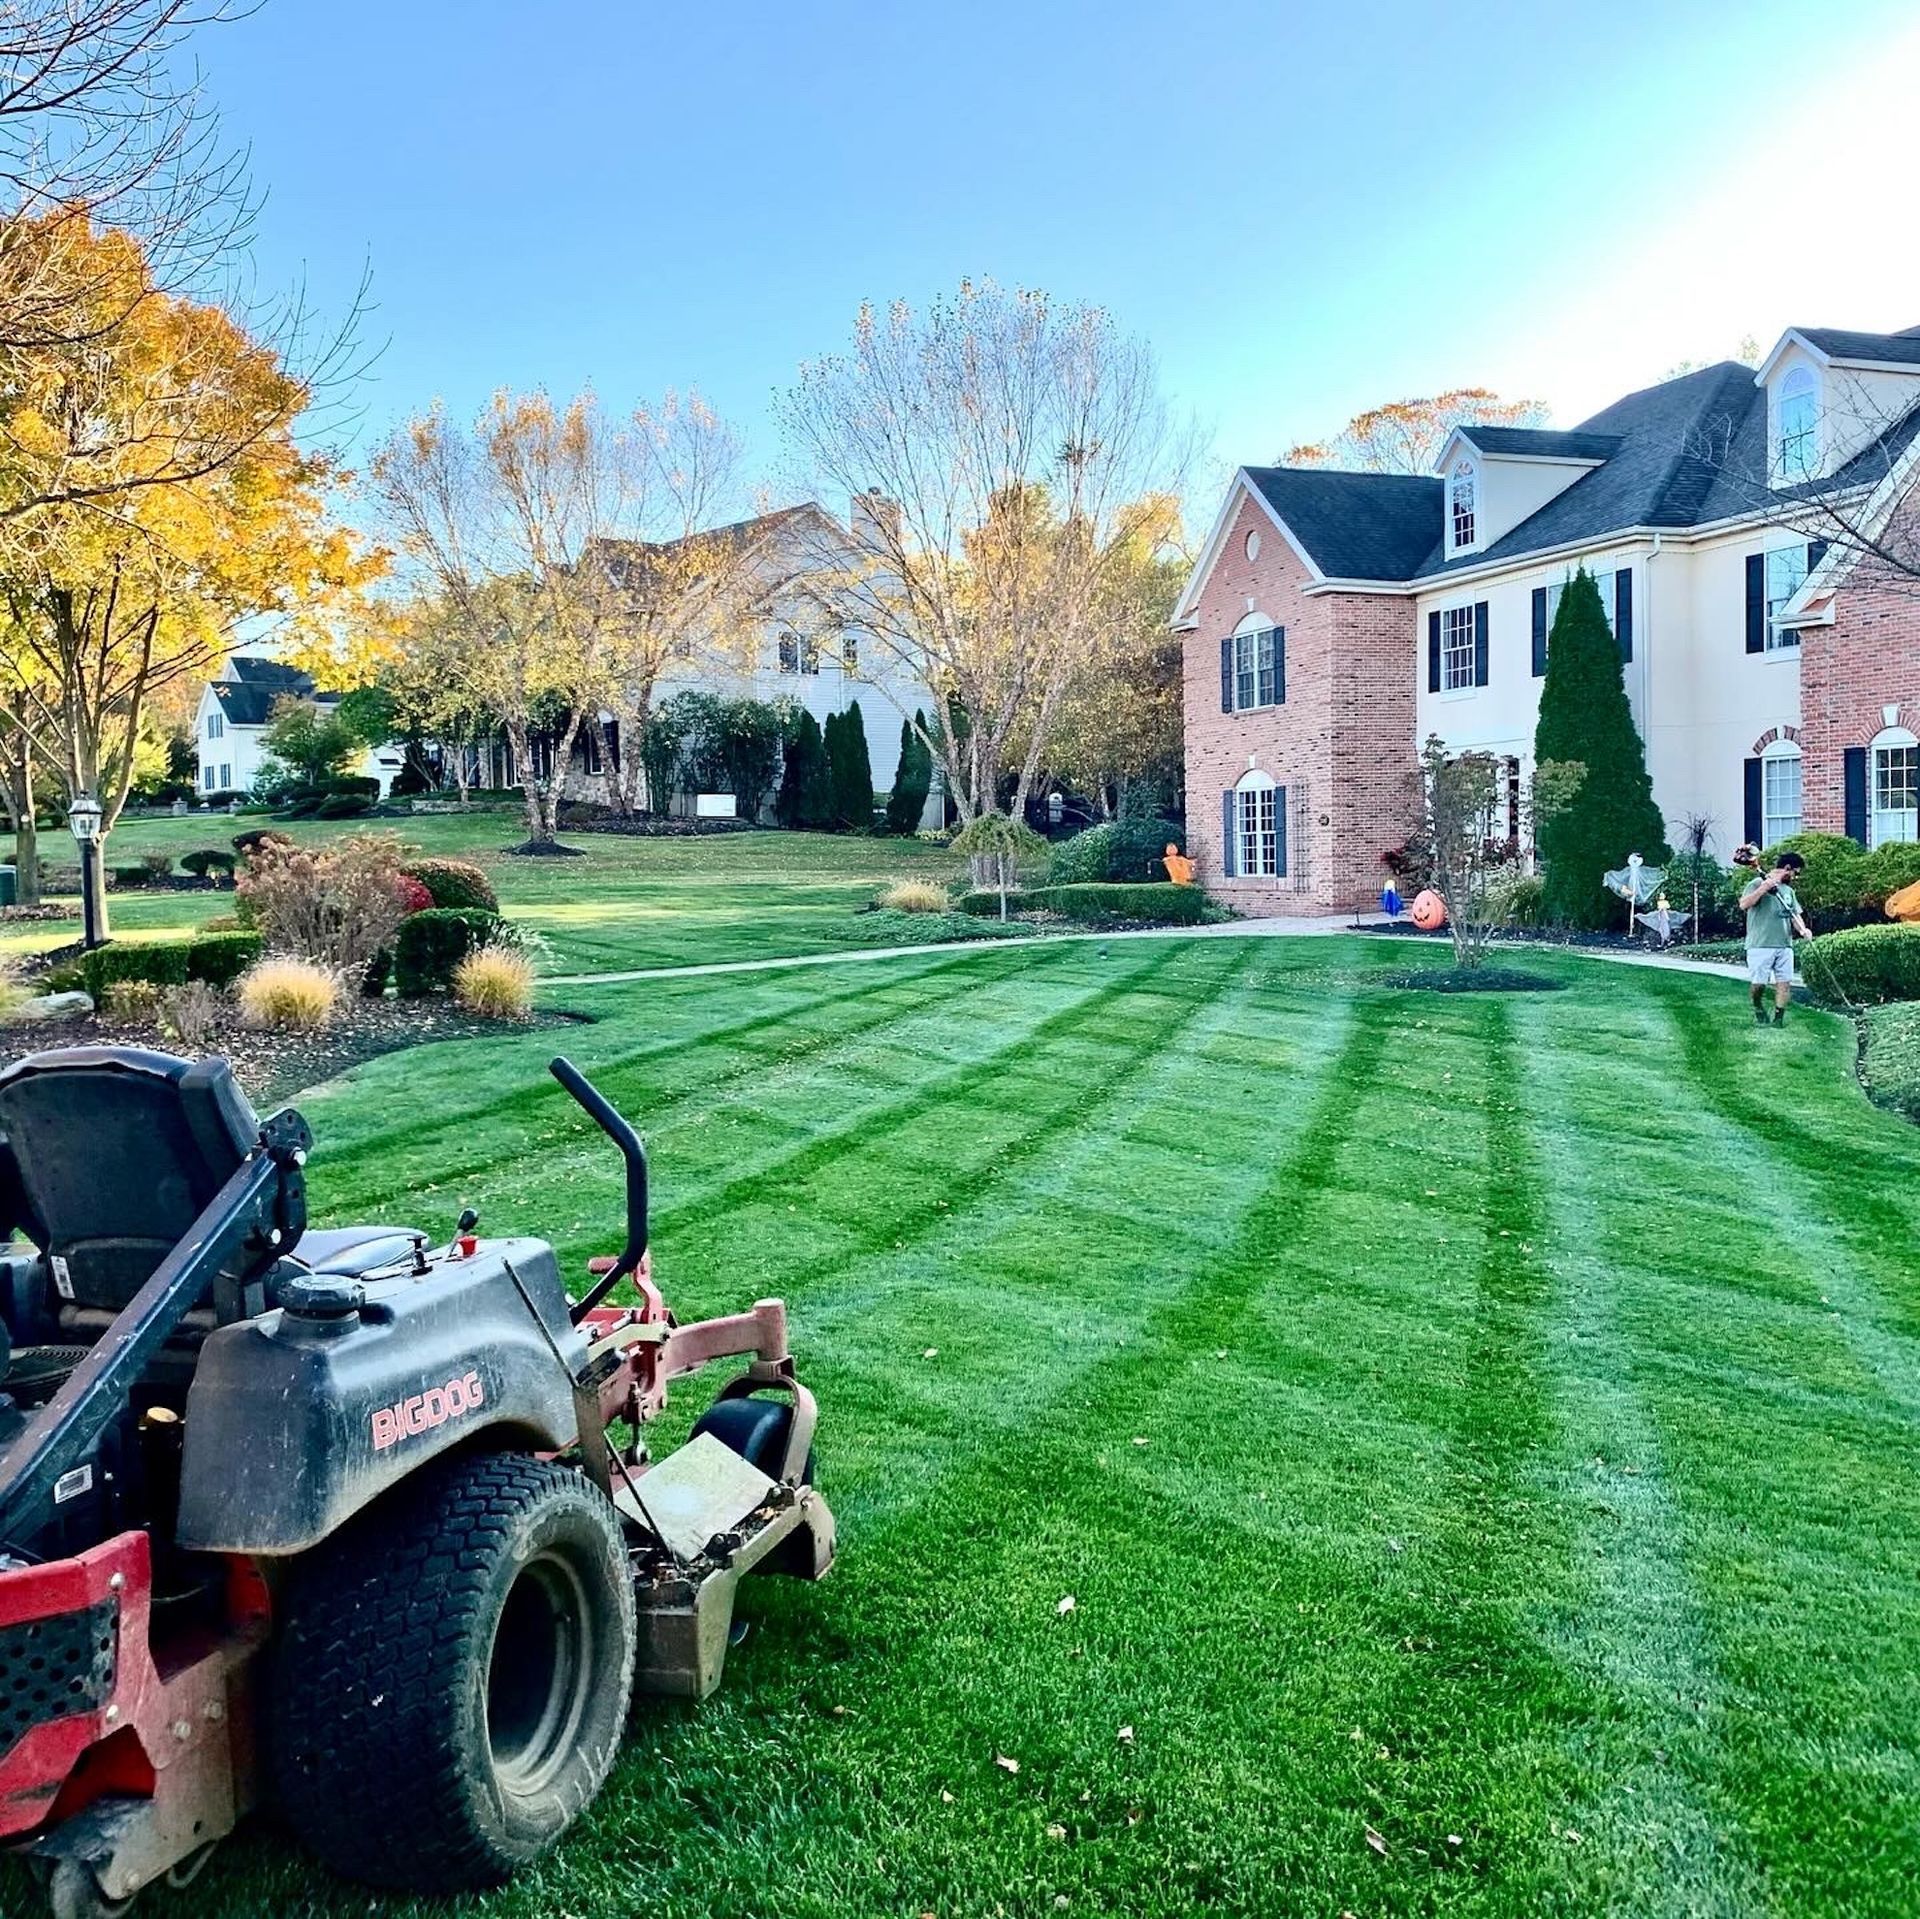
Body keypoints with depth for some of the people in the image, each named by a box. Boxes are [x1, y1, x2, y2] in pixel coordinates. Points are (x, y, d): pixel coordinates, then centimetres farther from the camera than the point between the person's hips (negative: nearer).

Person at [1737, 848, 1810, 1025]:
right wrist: (1764, 888, -24)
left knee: (1784, 982, -1)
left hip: (1784, 945, 6)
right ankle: (1758, 1008, 23)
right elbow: (1743, 905, -18)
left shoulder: (1789, 890, 18)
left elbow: (1795, 915, 16)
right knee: (1758, 983, -4)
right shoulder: (1758, 884, -4)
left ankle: (1779, 1017, 5)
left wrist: (1802, 929, -5)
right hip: (1761, 945, -6)